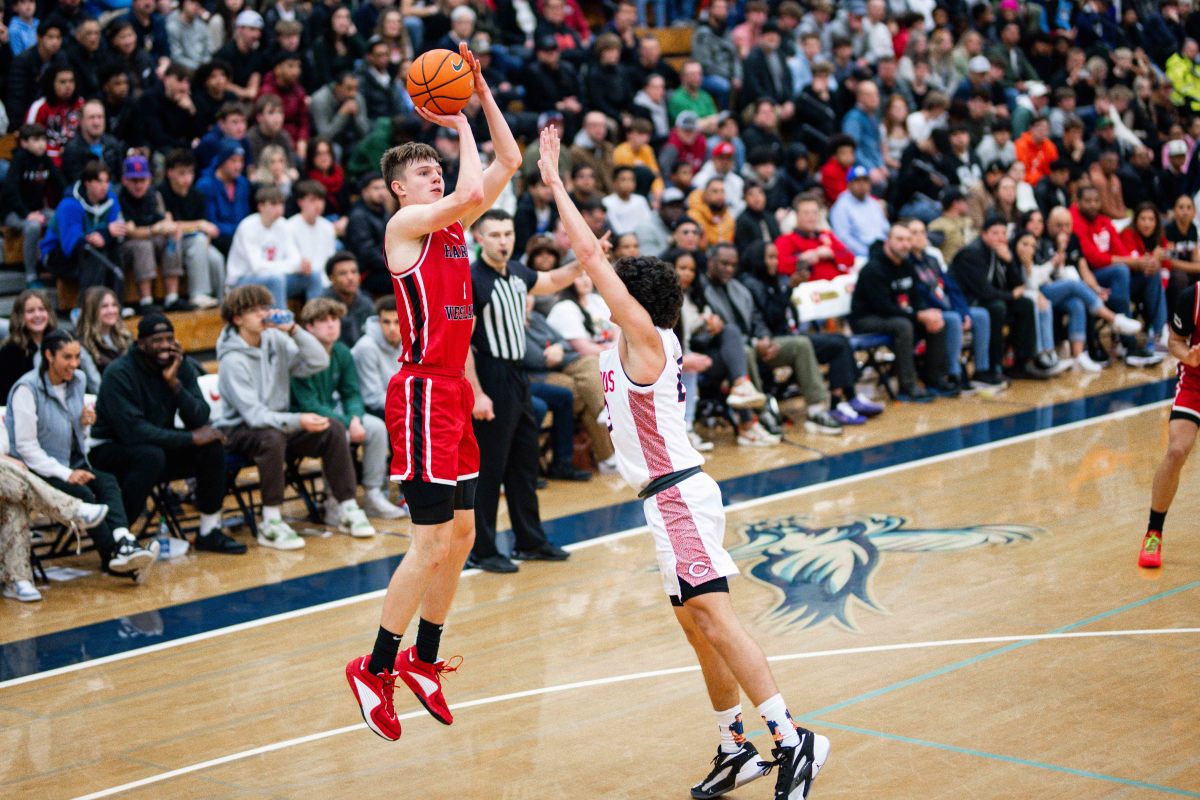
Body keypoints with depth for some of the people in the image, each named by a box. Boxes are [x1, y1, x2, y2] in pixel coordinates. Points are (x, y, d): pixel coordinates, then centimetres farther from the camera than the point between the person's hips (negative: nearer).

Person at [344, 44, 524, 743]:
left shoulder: (454, 226, 14)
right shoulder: (404, 224, -8)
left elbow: (508, 164, 15)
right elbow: (474, 191, -23)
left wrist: (480, 88, 10)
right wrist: (460, 126, -9)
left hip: (454, 393, 9)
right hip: (423, 392, -9)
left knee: (462, 535, 13)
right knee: (433, 542, -8)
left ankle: (424, 659, 26)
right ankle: (375, 668, 4)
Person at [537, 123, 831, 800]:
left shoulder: (644, 333, -9)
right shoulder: (646, 343, 15)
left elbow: (592, 256, -13)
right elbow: (595, 261, 20)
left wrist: (556, 184, -7)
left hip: (679, 494, -10)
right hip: (675, 495, 10)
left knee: (712, 614, -17)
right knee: (696, 622, 14)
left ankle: (793, 739, -21)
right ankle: (737, 746, 22)